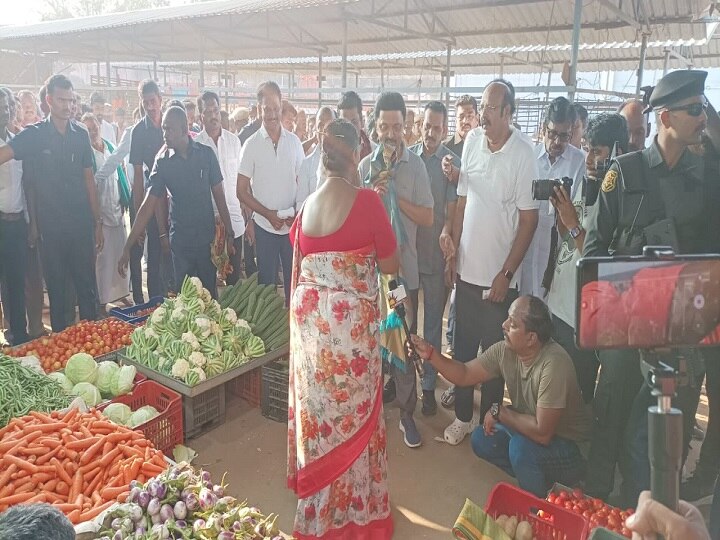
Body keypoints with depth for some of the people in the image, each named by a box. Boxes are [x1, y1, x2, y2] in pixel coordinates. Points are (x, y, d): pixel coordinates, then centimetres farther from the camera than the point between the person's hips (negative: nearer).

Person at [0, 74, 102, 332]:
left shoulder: (81, 134, 6)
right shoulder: (34, 134, -2)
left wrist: (98, 221, 9)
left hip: (81, 225, 2)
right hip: (51, 227, -2)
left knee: (87, 286, 7)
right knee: (56, 289, 9)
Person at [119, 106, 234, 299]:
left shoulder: (206, 154, -4)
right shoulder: (162, 162, -4)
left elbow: (219, 195, 1)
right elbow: (148, 206, -4)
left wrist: (229, 233, -1)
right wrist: (127, 247, -8)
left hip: (207, 238, 0)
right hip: (180, 241, 0)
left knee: (210, 295, 11)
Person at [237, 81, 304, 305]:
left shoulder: (294, 141, 4)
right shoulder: (251, 145, -3)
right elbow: (242, 191, -2)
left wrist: (296, 213, -7)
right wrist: (268, 214, -12)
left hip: (292, 225, 2)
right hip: (265, 226, -2)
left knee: (294, 279, 7)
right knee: (267, 281, 7)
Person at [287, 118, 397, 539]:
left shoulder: (307, 205, 4)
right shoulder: (367, 200, -13)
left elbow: (298, 267, 12)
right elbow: (390, 265, -5)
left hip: (309, 315, 6)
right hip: (352, 319, -6)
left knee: (317, 403, 19)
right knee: (353, 408, 9)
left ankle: (317, 501, 39)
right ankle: (352, 504, 26)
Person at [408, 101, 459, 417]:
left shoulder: (452, 163, -1)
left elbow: (452, 206, -7)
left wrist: (447, 232, -28)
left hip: (436, 252, -2)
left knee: (433, 321, 8)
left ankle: (429, 385, 18)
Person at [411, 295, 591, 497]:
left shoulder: (553, 364, -35)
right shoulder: (505, 350, -14)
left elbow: (542, 433, -35)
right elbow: (464, 375, -5)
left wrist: (499, 412, -22)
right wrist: (431, 353, -20)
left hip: (568, 443, -7)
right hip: (532, 428, 7)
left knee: (521, 447, -31)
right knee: (481, 440, -4)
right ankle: (540, 477, 14)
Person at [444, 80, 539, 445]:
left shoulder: (523, 154, -13)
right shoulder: (471, 141, 2)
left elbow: (529, 220, -9)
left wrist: (507, 273, -11)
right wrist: (453, 253, 6)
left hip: (498, 276, -4)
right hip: (465, 270, 4)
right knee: (462, 348, 15)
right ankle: (462, 416, 32)